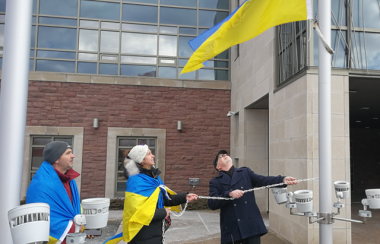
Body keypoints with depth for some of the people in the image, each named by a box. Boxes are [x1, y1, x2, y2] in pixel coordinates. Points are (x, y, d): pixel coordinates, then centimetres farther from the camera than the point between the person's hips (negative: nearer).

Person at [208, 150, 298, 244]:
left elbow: (263, 180, -1)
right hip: (231, 229, -1)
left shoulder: (245, 172, 12)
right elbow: (212, 204, -7)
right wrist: (229, 194, -19)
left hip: (251, 225, 1)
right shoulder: (215, 182, 6)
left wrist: (283, 180, -17)